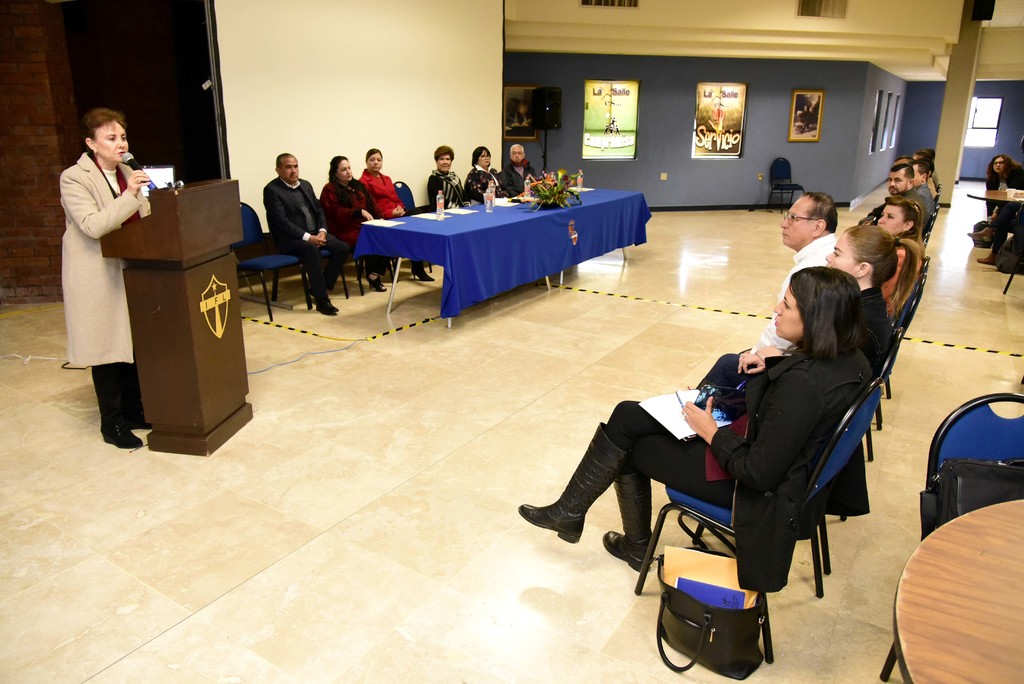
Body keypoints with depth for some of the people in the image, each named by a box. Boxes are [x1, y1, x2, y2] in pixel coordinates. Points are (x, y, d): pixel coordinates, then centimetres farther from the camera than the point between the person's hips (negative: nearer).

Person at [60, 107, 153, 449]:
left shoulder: (127, 173, 11)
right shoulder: (73, 178, -11)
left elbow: (143, 216, 18)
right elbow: (92, 226, -23)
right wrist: (129, 195, -28)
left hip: (131, 271, 7)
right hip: (98, 276, -6)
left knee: (134, 343, 11)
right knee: (107, 347, 1)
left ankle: (134, 411, 24)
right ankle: (112, 424, 12)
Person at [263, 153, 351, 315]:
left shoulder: (305, 185, 15)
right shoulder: (271, 190, -7)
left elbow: (319, 210, 16)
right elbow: (281, 222, -16)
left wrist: (322, 231, -5)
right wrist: (307, 237, -22)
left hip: (315, 234, 7)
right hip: (290, 239, -7)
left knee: (343, 248, -14)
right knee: (312, 249, -36)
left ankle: (320, 287, -2)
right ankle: (322, 300, -33)